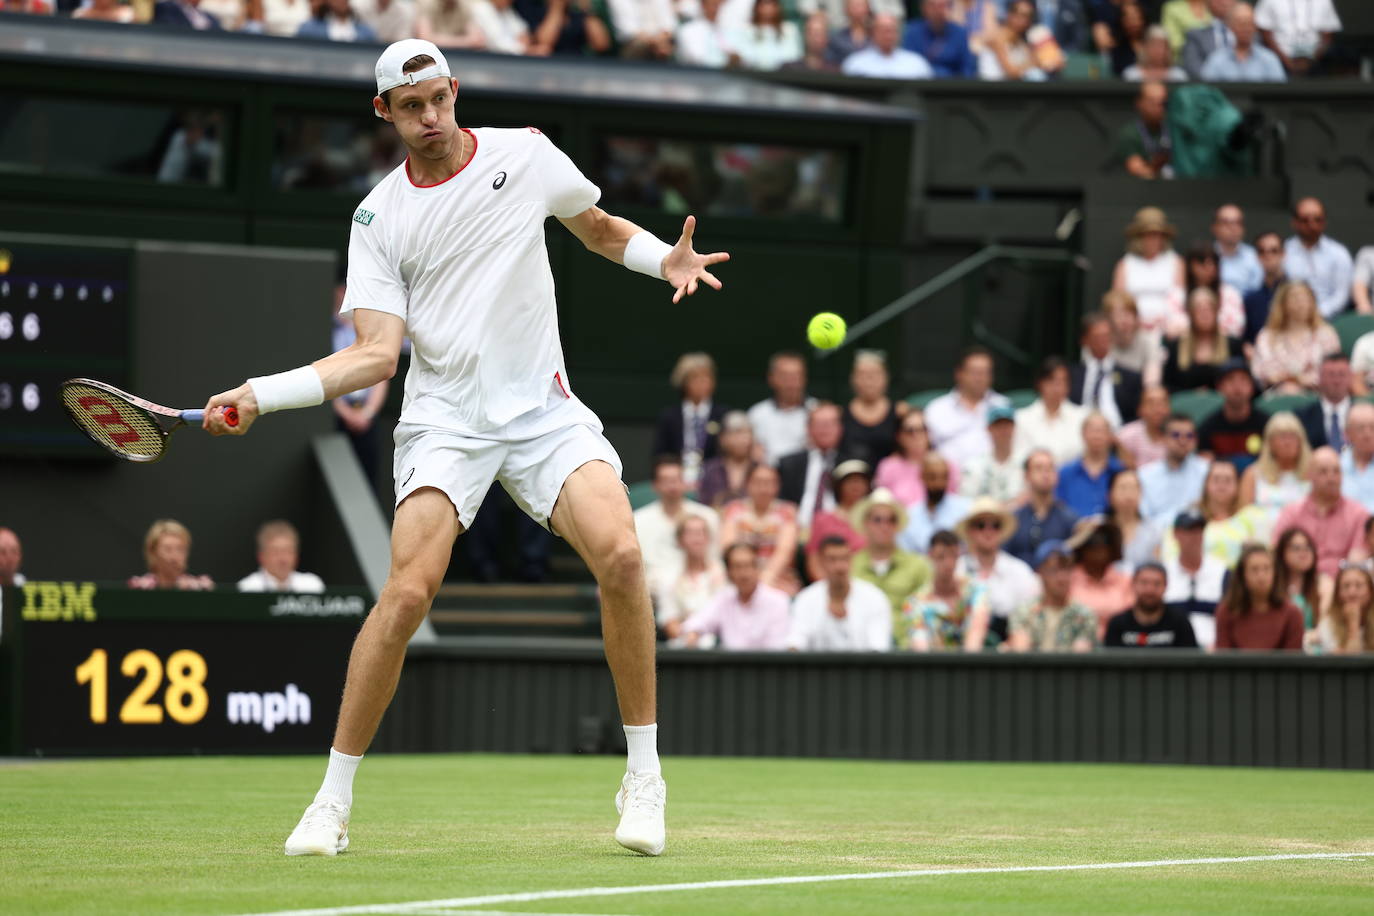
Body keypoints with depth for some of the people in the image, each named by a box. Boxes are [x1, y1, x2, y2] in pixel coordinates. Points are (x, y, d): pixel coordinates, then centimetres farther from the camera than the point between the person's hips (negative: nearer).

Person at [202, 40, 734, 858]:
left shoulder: (526, 154, 7)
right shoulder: (379, 218, 5)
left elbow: (601, 228, 23)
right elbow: (377, 354, -2)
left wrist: (665, 259, 2)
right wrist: (261, 394, -14)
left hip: (543, 408, 1)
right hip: (445, 416, -1)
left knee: (620, 553, -23)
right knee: (408, 591, -19)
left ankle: (644, 777, -8)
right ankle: (333, 802, -6)